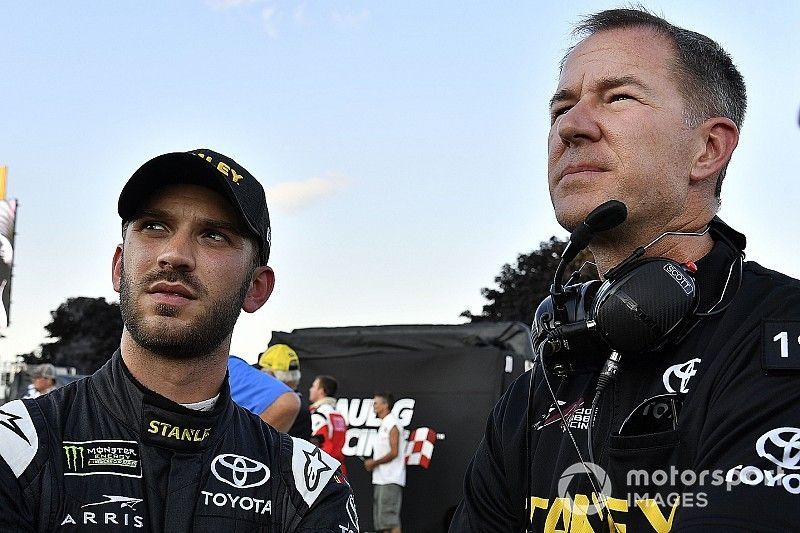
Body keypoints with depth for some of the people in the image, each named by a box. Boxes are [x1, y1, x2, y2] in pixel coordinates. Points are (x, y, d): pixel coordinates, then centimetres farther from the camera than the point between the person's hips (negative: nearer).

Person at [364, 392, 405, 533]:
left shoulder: (392, 424, -11)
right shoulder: (384, 425, 19)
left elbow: (394, 452, -17)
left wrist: (374, 463, -9)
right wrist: (372, 463, 6)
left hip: (390, 480, -10)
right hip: (381, 479, 10)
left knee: (390, 520, -13)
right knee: (381, 522, 9)